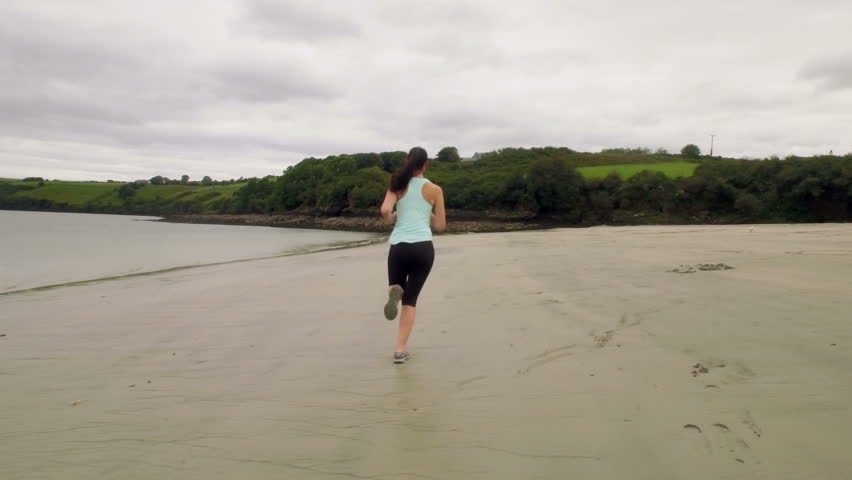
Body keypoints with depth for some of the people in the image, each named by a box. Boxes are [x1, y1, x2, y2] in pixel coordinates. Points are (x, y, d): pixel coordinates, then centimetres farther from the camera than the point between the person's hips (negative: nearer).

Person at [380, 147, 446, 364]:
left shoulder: (398, 186, 8)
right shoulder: (434, 189, 6)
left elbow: (385, 211, -9)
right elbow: (441, 226, 7)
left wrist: (391, 220, 13)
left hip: (398, 246, 1)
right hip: (423, 247, -1)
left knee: (397, 288, 23)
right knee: (410, 299, 10)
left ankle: (394, 293, -16)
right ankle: (400, 350, 3)